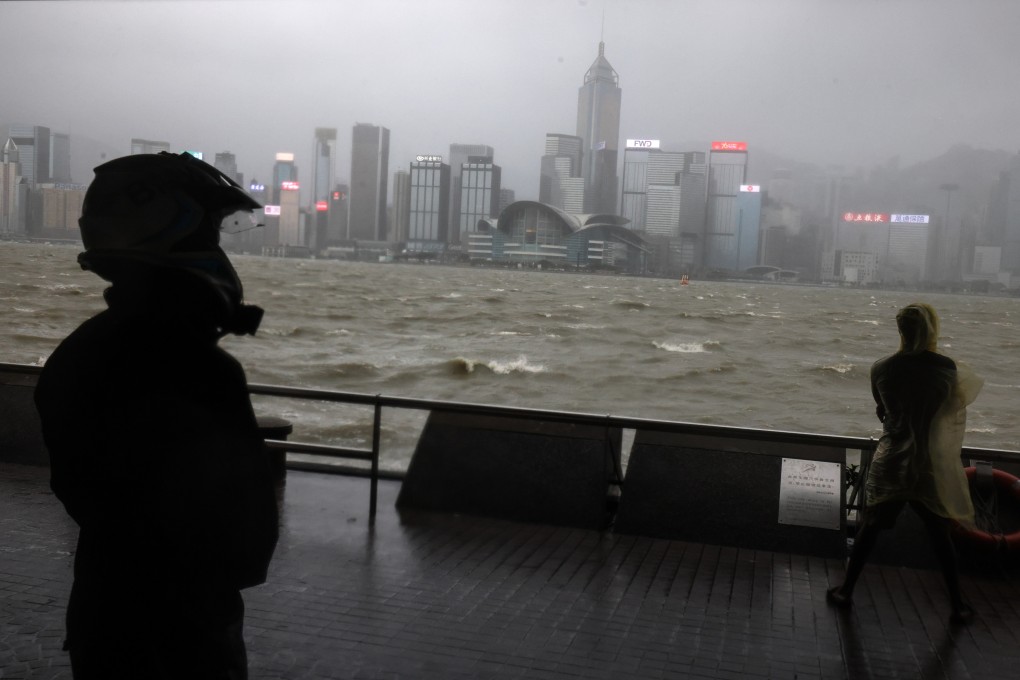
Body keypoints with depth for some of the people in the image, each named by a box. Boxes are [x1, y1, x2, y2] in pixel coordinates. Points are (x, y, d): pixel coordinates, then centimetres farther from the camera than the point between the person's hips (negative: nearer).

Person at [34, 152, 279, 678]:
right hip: (181, 634, -8)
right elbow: (248, 525, -21)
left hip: (98, 620, 8)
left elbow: (74, 488, 10)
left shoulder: (75, 355, -1)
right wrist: (221, 575, -1)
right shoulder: (202, 372, -27)